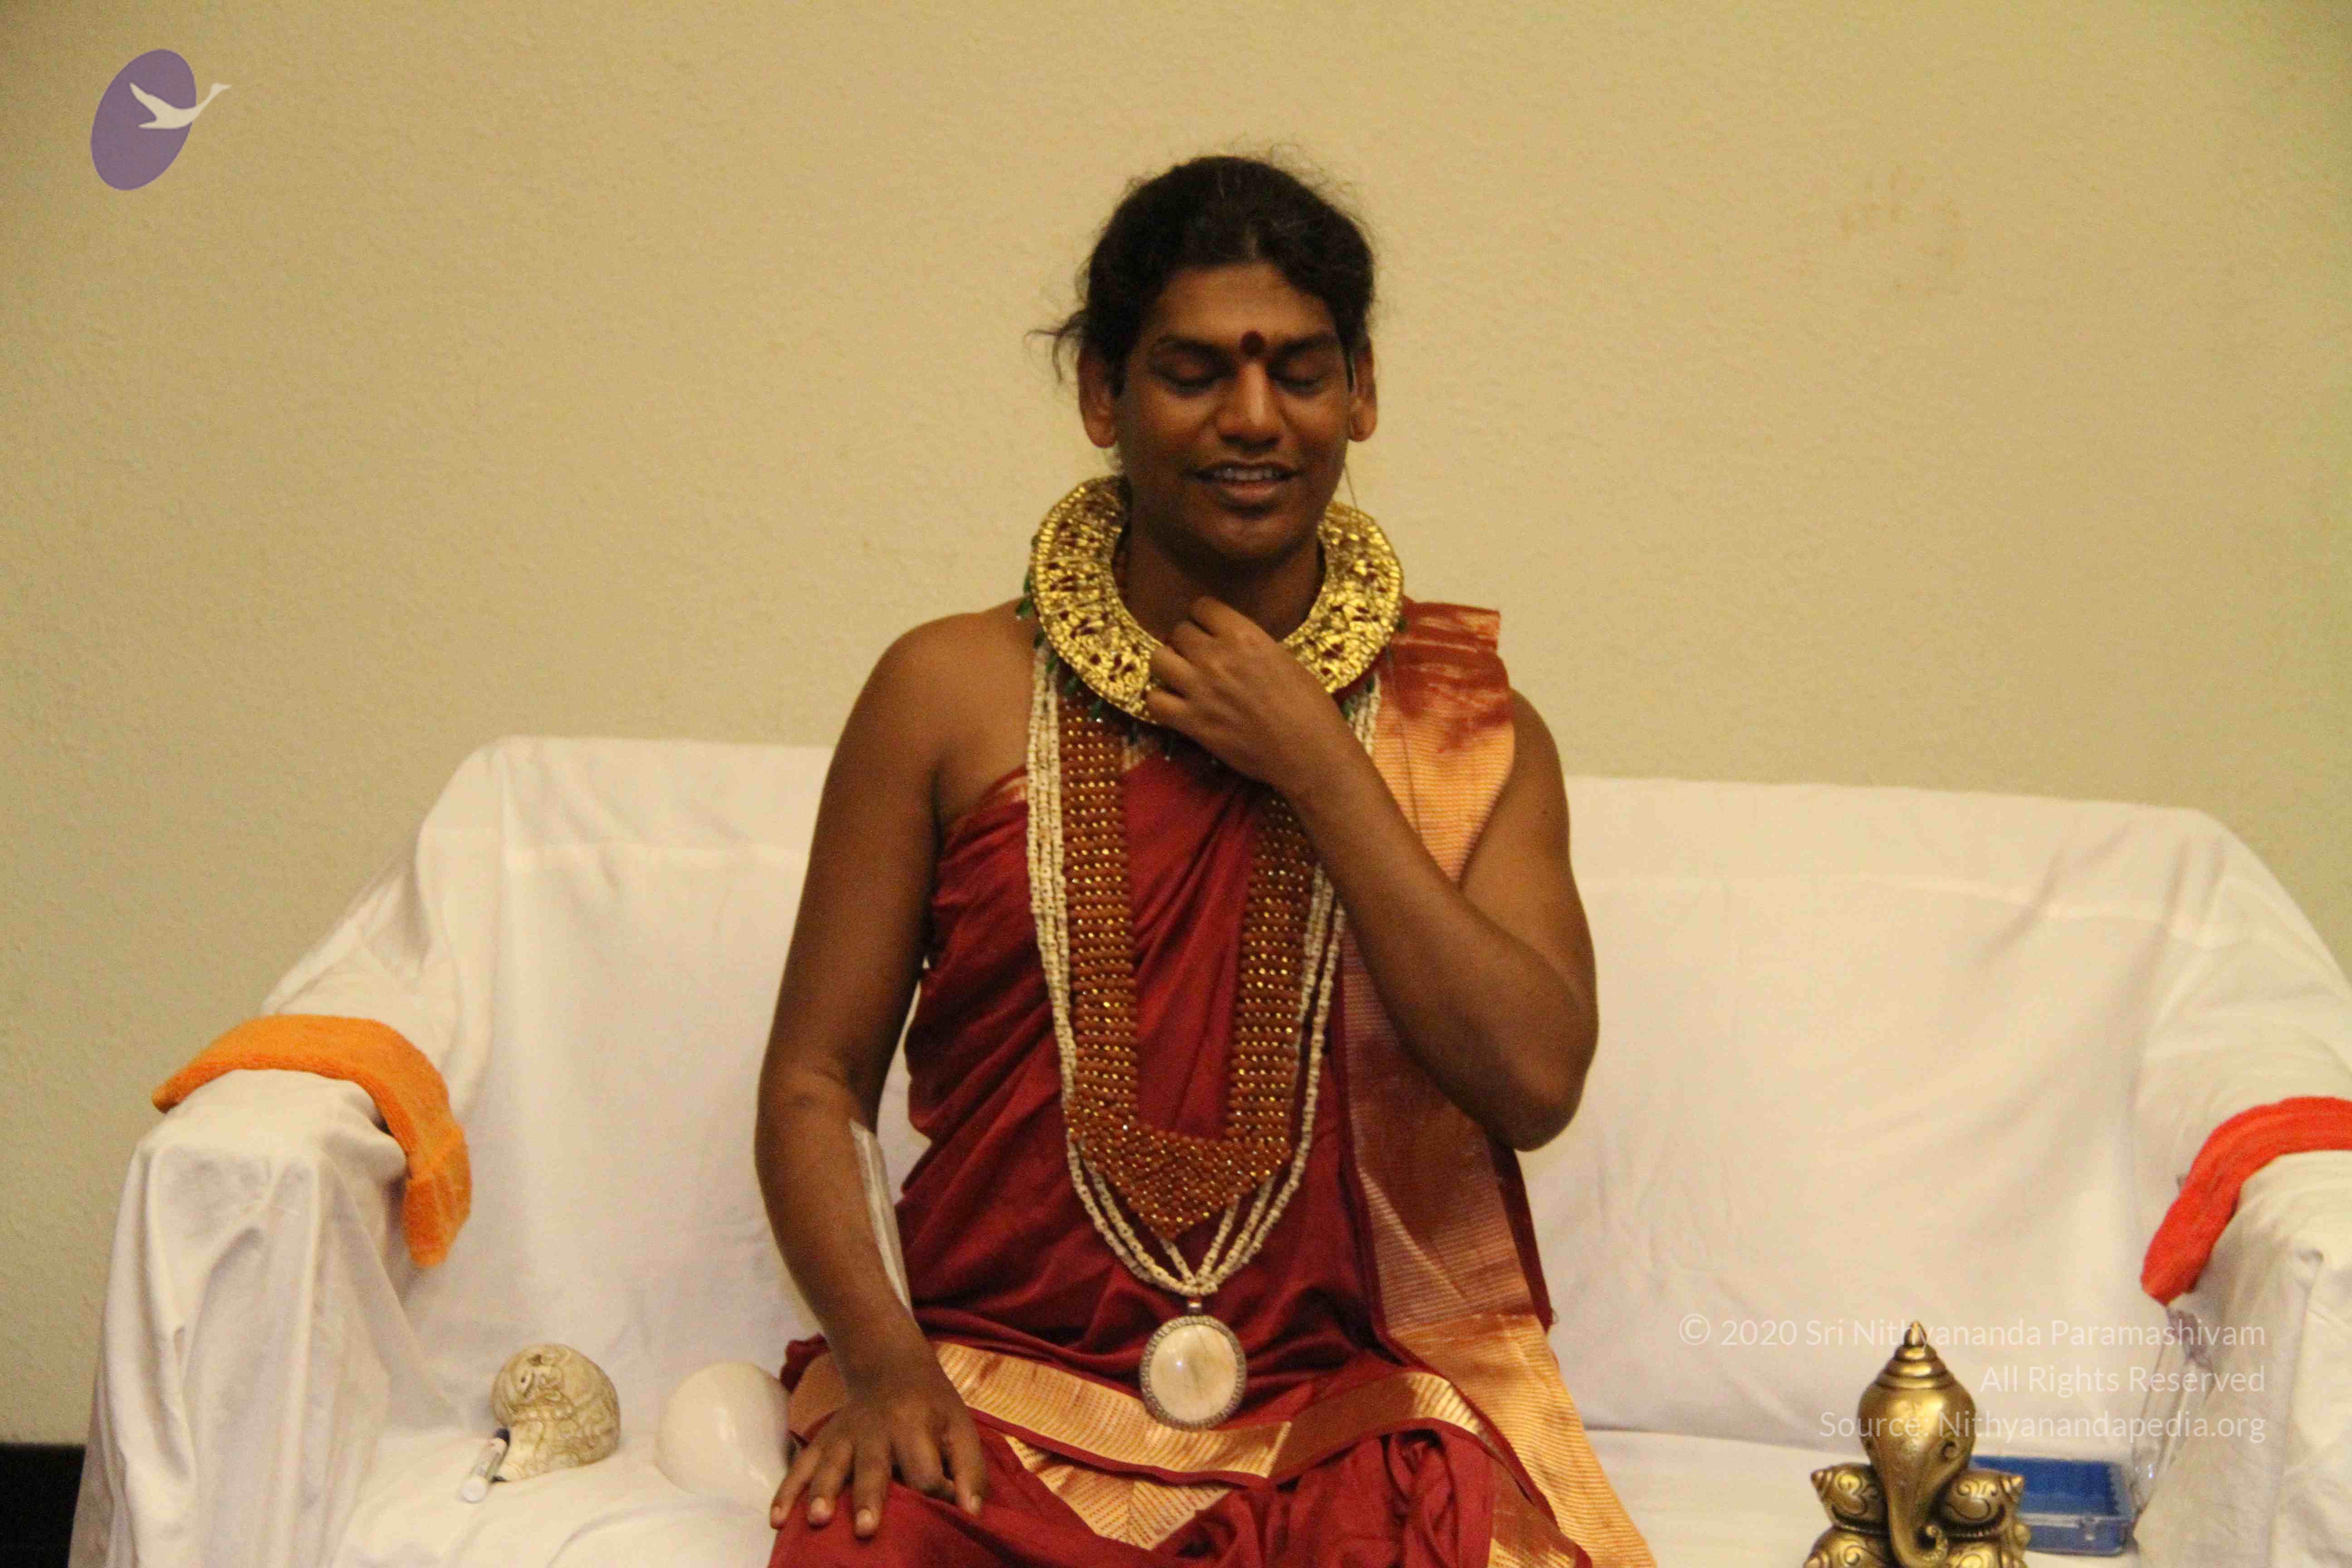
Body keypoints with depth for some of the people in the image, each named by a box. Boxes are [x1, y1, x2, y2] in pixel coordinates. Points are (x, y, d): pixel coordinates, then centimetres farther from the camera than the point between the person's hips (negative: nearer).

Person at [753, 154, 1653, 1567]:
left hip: (1360, 1405, 1)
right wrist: (880, 1356, -11)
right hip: (1005, 1394, -1)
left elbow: (1534, 1081, -6)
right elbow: (817, 1079, 6)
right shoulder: (953, 695, 6)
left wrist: (1314, 766, -7)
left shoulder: (1471, 730, 9)